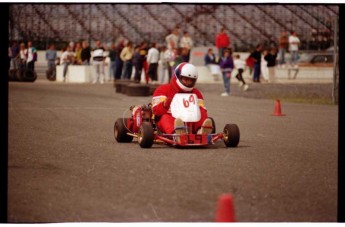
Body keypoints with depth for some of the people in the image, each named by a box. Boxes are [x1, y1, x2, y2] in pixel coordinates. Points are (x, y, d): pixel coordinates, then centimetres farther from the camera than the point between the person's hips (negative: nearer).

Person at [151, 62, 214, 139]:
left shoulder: (196, 93, 21)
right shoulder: (163, 90, 9)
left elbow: (202, 110, 9)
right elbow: (156, 111, -2)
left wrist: (200, 110, -17)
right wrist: (165, 104, -25)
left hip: (189, 124, 3)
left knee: (201, 114, -21)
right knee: (165, 118, -35)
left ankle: (202, 132, -55)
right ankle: (176, 134, -70)